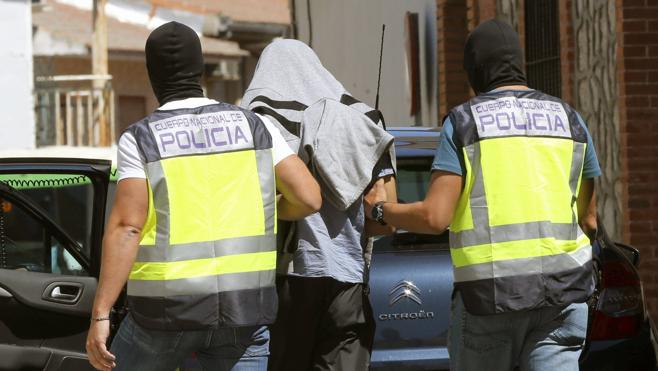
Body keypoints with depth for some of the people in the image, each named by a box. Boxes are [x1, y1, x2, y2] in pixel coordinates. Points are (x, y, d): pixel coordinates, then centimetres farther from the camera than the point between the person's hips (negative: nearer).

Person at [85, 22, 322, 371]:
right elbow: (309, 198, 0)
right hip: (242, 305, 2)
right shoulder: (253, 126, 5)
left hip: (168, 311, -2)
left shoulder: (140, 140, -4)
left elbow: (125, 228, -13)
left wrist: (100, 316, -15)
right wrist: (269, 211, 22)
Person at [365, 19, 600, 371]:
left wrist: (380, 209, 11)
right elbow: (589, 220, 13)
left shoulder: (464, 121, 0)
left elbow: (434, 217, -7)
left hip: (489, 290, -2)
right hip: (562, 289, 2)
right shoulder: (569, 119, 11)